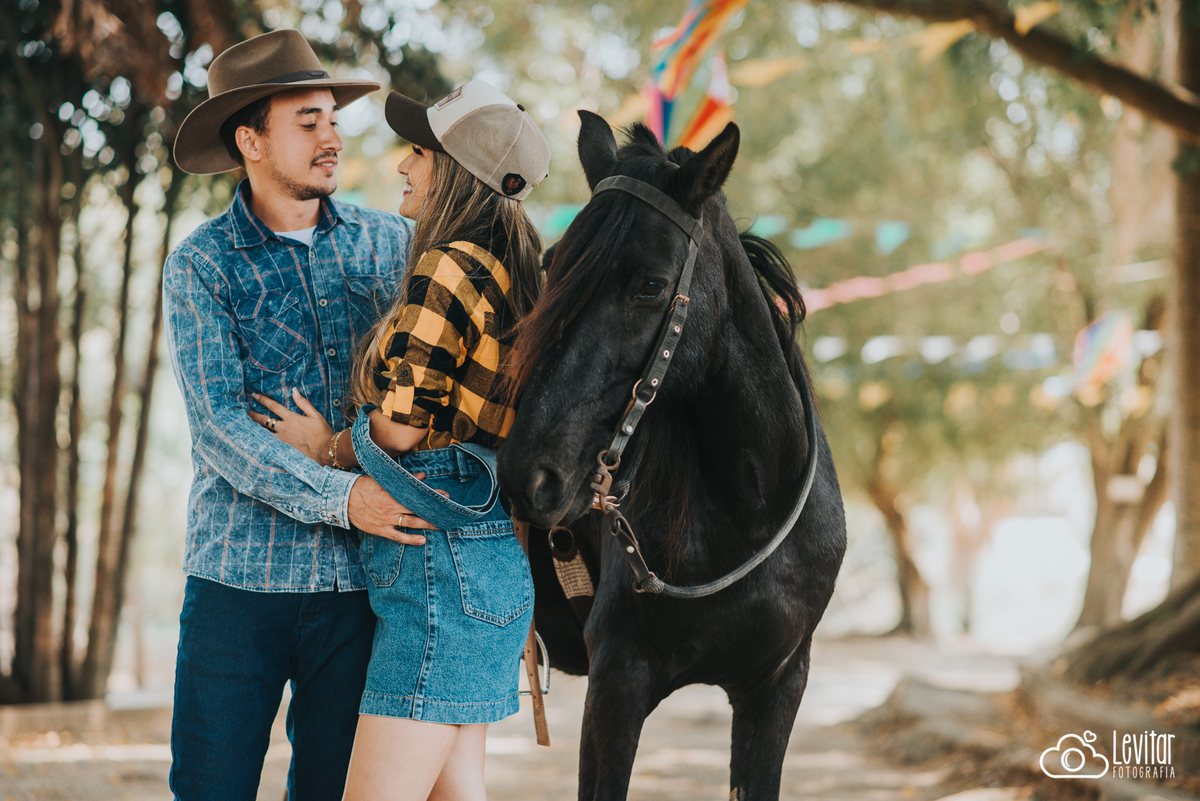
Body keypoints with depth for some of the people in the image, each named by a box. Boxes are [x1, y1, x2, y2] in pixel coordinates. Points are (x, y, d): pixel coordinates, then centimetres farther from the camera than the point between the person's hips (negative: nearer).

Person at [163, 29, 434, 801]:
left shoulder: (390, 244, 6)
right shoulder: (200, 266, -1)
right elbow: (219, 426, -11)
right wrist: (339, 498, -24)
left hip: (357, 576, 2)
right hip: (238, 574, -2)